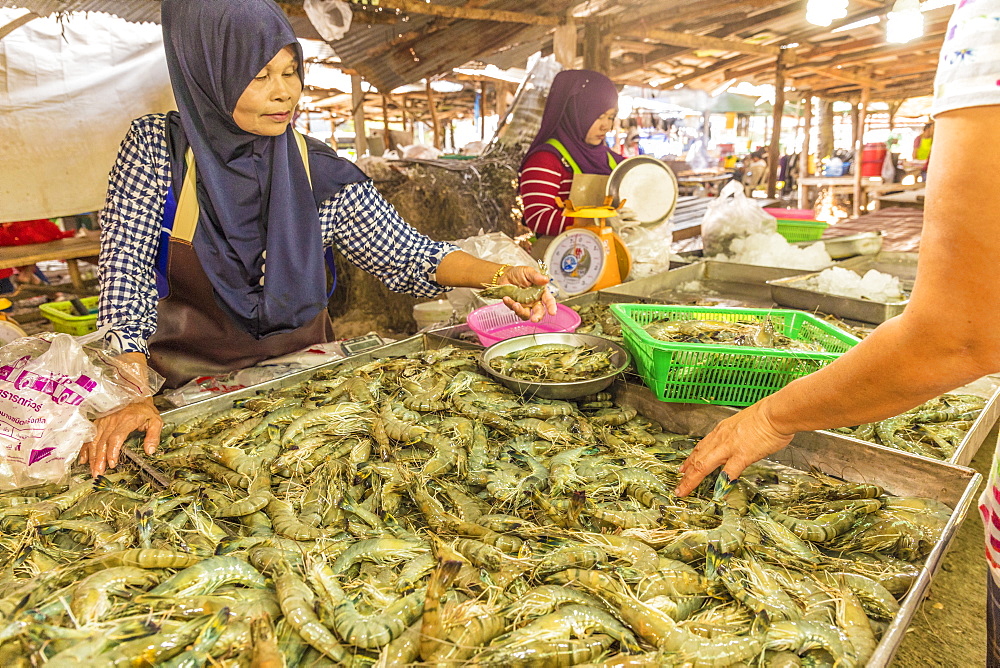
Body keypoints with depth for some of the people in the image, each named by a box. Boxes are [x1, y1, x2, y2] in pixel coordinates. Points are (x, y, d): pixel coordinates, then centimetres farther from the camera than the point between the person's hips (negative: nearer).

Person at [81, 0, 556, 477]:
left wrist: (499, 275, -21)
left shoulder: (321, 174, -6)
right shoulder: (156, 148, -7)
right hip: (195, 394, -1)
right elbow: (125, 271, -9)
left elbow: (409, 256, -5)